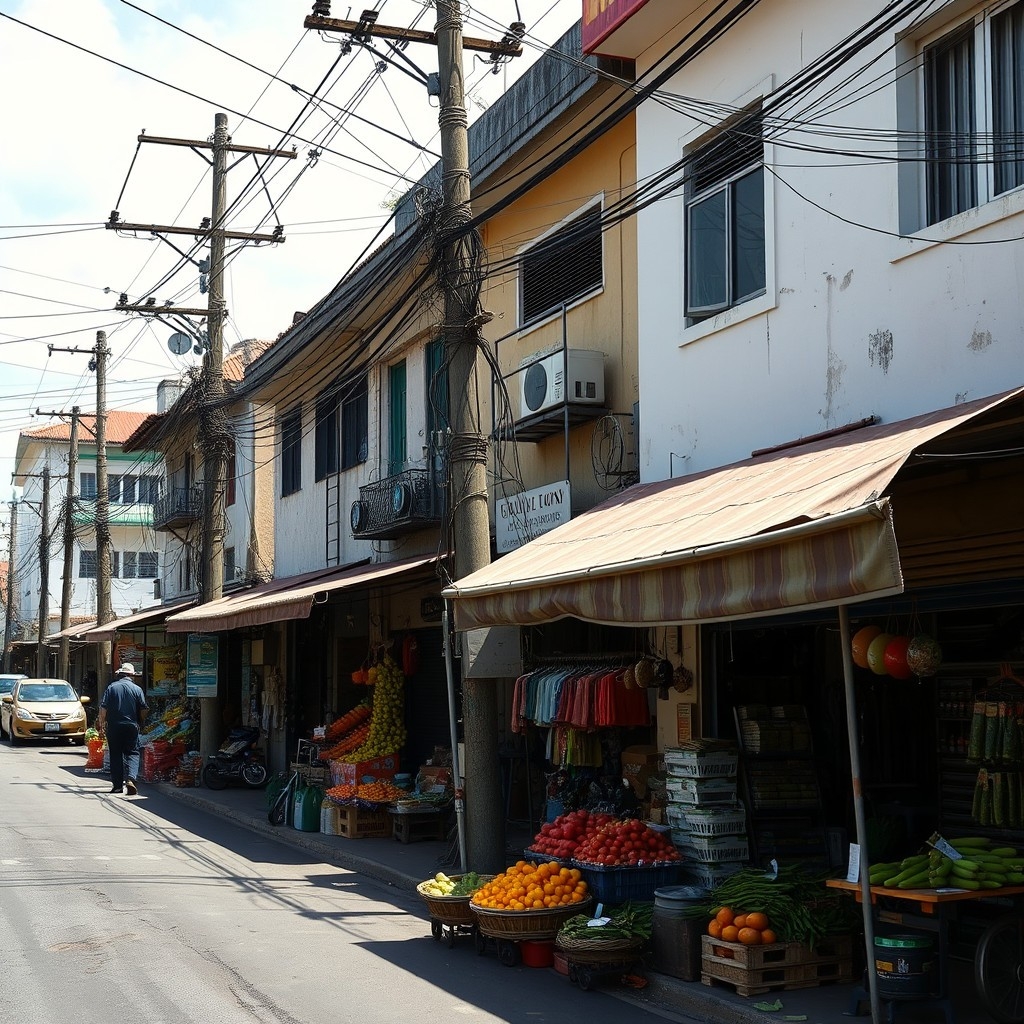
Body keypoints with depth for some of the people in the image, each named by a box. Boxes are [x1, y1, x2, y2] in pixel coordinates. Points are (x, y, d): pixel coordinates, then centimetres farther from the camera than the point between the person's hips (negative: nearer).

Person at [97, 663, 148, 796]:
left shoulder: (111, 687, 1)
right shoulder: (137, 689, 0)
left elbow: (103, 708, -5)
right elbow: (144, 709, 0)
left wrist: (101, 725, 0)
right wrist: (140, 723, 17)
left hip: (114, 727, 1)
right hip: (131, 726, -1)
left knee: (116, 755, 9)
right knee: (132, 753, 4)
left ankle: (117, 785, 9)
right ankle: (130, 778, -18)